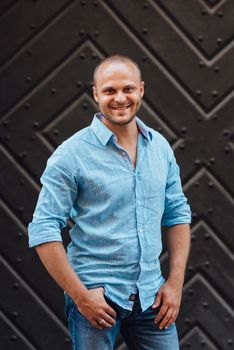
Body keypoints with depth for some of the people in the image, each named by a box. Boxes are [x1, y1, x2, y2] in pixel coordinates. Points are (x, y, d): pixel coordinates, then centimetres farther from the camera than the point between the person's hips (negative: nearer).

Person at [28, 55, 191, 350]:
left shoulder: (160, 147, 6)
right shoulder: (72, 154, -10)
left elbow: (177, 214, 12)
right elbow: (43, 231, -12)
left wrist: (175, 282, 4)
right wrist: (80, 296, -15)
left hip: (150, 295, 4)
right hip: (97, 297, -4)